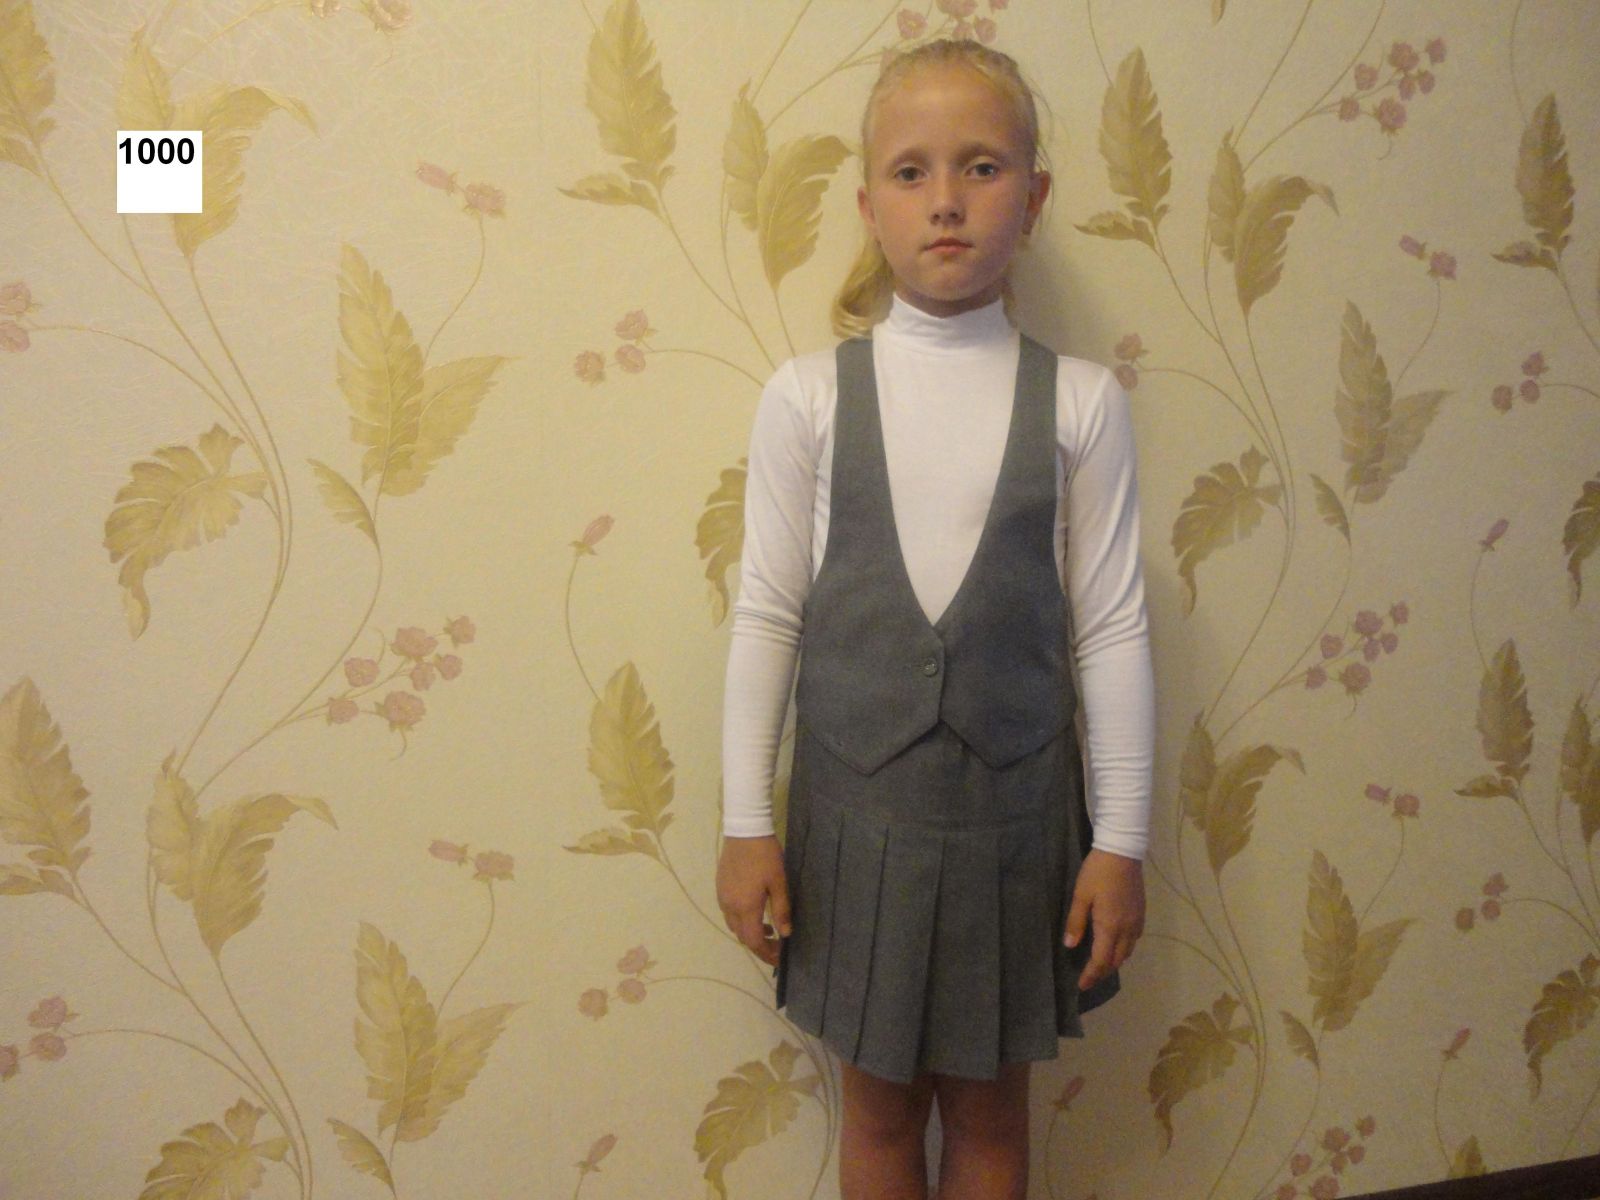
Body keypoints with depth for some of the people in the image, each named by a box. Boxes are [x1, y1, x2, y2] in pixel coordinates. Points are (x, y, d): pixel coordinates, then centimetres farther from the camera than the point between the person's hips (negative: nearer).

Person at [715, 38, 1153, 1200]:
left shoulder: (1080, 402, -6)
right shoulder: (809, 395, -6)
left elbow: (1113, 630, -3)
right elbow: (767, 615, -3)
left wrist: (1121, 839, -1)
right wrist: (746, 822, -2)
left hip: (1016, 810, 0)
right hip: (860, 808, 0)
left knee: (990, 1104, 19)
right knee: (880, 1103, 18)